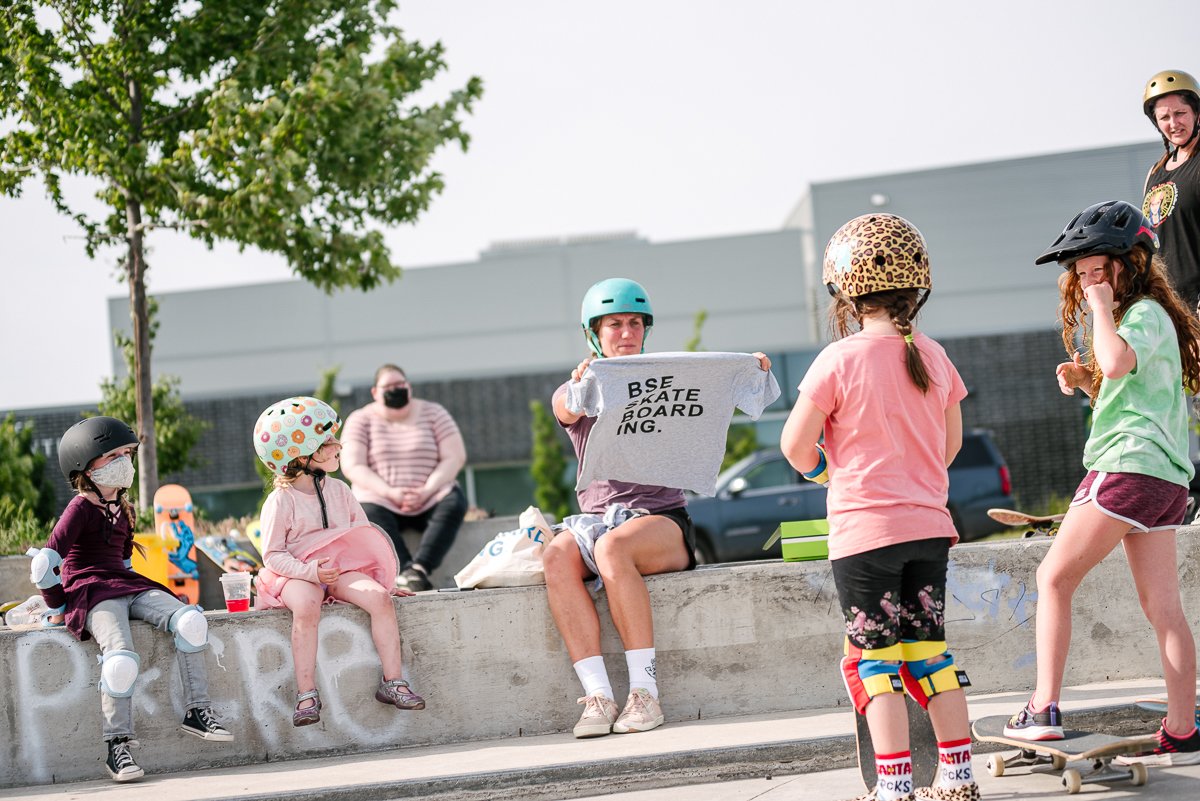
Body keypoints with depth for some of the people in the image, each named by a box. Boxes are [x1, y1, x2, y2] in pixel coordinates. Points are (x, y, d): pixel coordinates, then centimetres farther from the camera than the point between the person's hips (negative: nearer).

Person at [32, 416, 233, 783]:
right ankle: (117, 746, -26)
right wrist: (57, 609, -4)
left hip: (128, 587, 7)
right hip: (91, 593, -7)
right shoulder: (81, 509, -6)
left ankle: (196, 712, -15)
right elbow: (46, 562, -10)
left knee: (189, 620, -19)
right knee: (121, 657, -34)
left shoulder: (122, 508, 20)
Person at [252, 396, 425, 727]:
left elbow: (362, 536, 16)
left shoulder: (338, 491, 10)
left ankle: (393, 681, -20)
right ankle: (306, 693, -33)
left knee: (379, 598, -25)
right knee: (306, 607, -39)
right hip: (297, 574, -4)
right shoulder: (281, 501, -6)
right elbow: (273, 555, -9)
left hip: (342, 569, 5)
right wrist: (310, 571, -26)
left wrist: (384, 581, 9)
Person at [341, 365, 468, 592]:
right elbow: (352, 466, -5)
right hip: (383, 503, -1)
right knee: (368, 514, -34)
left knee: (454, 502, -31)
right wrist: (389, 493, -19)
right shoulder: (361, 420, 6)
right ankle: (407, 573, -51)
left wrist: (426, 492, -16)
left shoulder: (433, 412, 8)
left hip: (430, 502, 1)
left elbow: (455, 457, 0)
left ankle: (419, 568, -44)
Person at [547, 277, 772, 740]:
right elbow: (567, 411, -12)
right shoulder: (574, 393, 13)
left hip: (662, 519, -1)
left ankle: (645, 691, -35)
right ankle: (597, 695, -37)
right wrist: (581, 386, -36)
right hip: (597, 519, 2)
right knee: (558, 553, -33)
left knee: (613, 547, -36)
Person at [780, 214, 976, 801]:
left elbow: (795, 446, -9)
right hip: (929, 525, 5)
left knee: (875, 659, 1)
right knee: (928, 651, 14)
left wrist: (822, 470, 12)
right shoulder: (932, 356, 4)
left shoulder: (839, 360, -11)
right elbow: (951, 443, 13)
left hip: (864, 530, -5)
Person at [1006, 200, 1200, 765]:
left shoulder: (1145, 313, -7)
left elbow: (1117, 363, -29)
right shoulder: (1142, 316, 25)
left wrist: (1102, 309, -15)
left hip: (1128, 465, -10)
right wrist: (1084, 380, 14)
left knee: (1054, 577, -5)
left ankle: (1043, 709, -9)